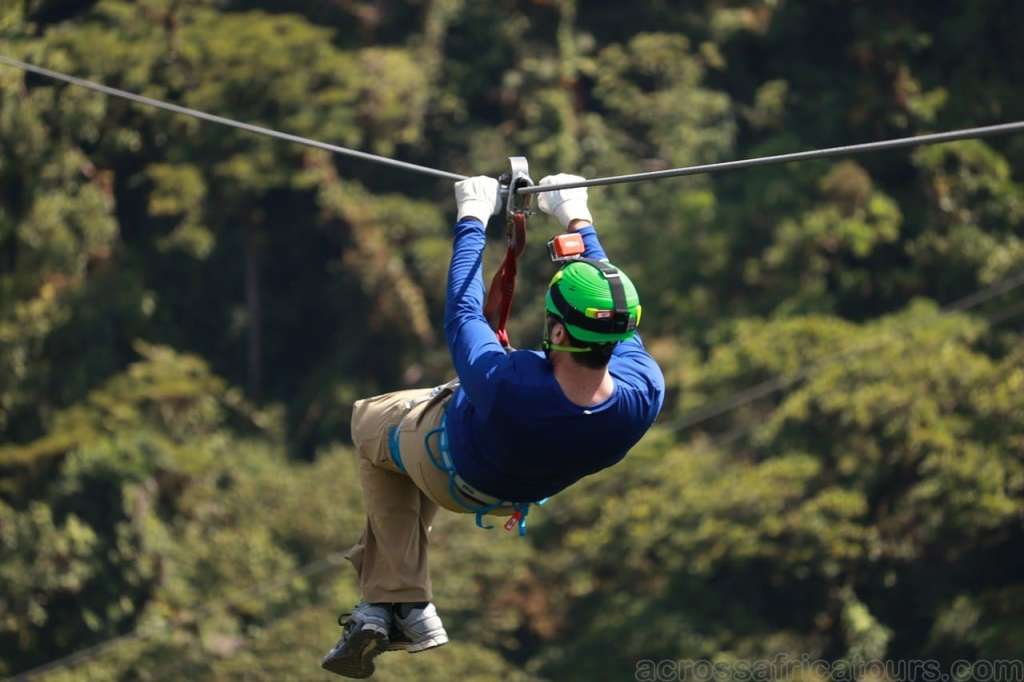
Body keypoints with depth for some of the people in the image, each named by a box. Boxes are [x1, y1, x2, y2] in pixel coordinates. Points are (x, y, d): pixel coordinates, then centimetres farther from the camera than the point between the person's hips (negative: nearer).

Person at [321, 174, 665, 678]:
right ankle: (381, 598, 35)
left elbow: (462, 315, -30)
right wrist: (578, 221, -6)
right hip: (528, 486, 5)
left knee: (371, 421, 29)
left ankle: (405, 603, 27)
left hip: (454, 472, -5)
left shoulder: (504, 386, -49)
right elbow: (616, 322, -17)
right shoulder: (644, 393, -37)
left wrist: (473, 220, -16)